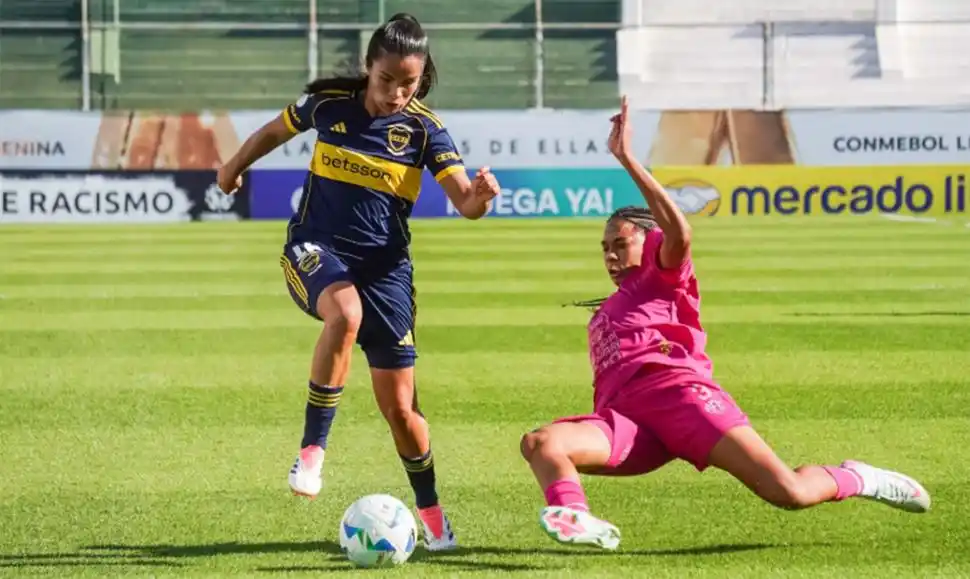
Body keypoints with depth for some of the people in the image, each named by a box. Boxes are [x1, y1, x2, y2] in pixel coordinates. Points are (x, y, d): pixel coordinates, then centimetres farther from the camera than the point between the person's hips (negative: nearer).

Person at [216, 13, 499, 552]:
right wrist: (233, 168, 31)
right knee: (345, 313, -38)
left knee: (399, 406, 2)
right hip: (316, 249, -1)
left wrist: (481, 195, -39)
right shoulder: (330, 103, -5)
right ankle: (313, 448, -27)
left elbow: (465, 202, -15)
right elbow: (277, 130, 16)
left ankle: (431, 512, 24)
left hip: (384, 267, 1)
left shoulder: (424, 128, -7)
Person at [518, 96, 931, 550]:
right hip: (628, 419, 5)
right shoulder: (602, 313, 37)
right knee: (539, 443, -26)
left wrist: (628, 160, -11)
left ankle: (852, 479, 12)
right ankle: (573, 520, -51)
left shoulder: (663, 277, 16)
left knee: (788, 492, -19)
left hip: (680, 391, -5)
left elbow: (679, 233, -7)